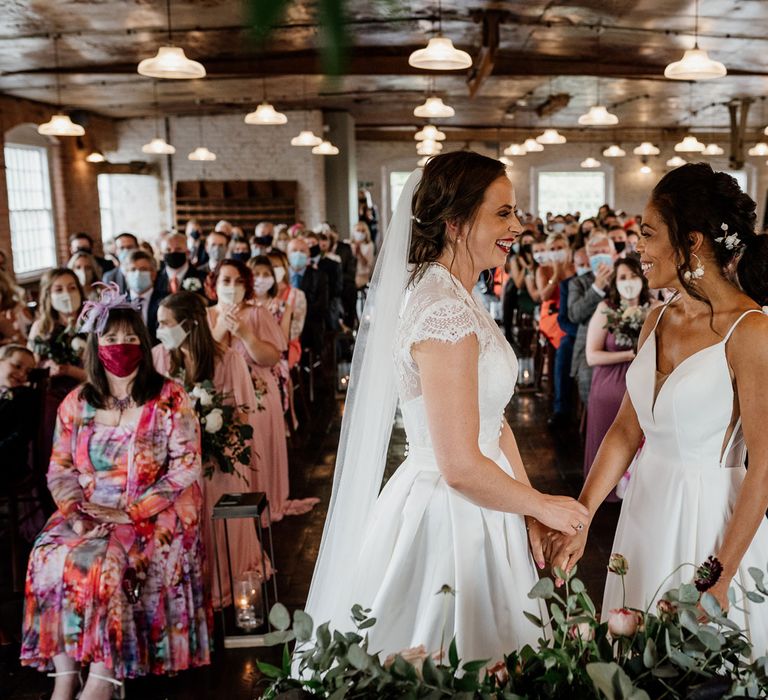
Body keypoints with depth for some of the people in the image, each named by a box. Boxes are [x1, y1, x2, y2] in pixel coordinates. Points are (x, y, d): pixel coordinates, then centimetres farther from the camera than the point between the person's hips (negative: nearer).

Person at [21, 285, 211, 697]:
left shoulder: (170, 399, -4)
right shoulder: (76, 404, 8)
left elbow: (186, 468, -9)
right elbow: (60, 469, 8)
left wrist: (130, 511, -16)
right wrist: (75, 513, -12)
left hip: (154, 514, -4)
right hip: (88, 513, 4)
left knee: (108, 561, -29)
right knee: (50, 555, -23)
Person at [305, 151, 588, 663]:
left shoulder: (460, 300, 7)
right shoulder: (446, 313, -24)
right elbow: (462, 467, -25)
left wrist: (529, 514, 3)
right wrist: (542, 506, -9)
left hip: (471, 507, 9)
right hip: (448, 519, -9)